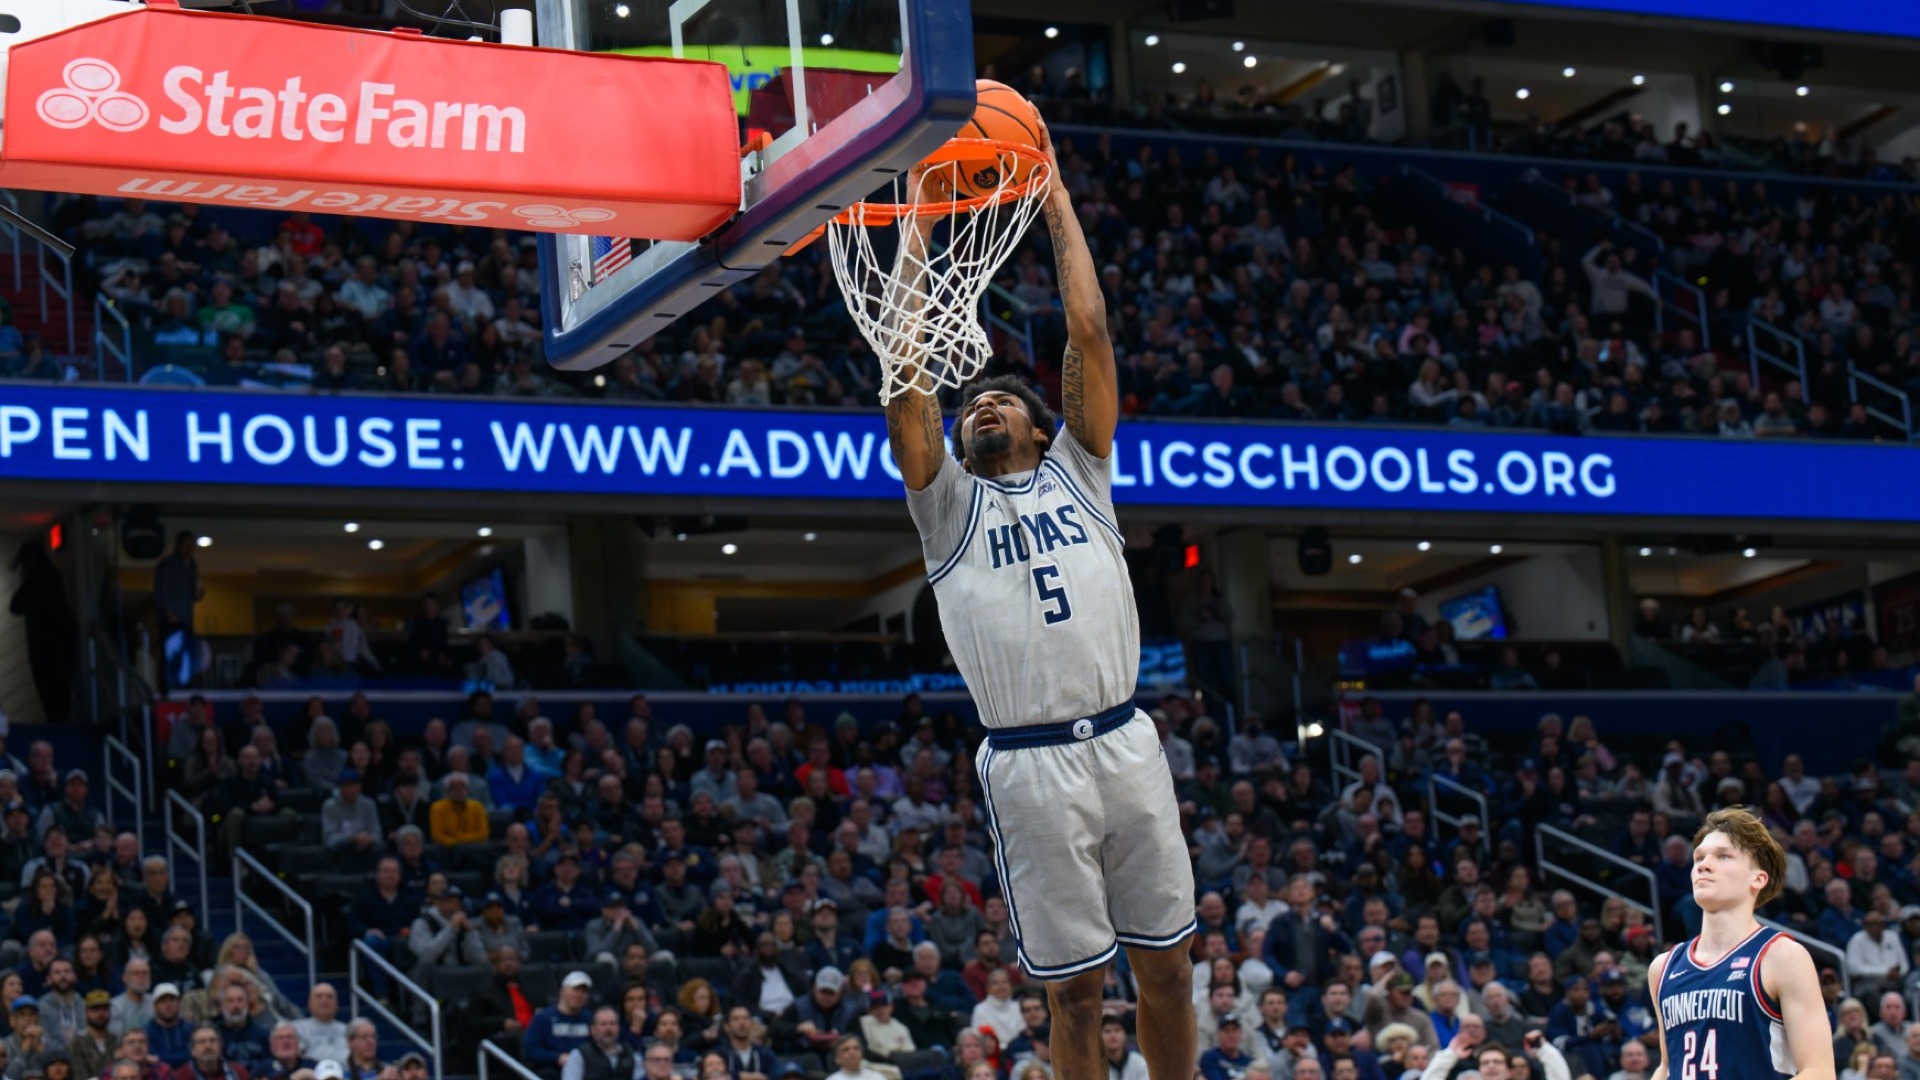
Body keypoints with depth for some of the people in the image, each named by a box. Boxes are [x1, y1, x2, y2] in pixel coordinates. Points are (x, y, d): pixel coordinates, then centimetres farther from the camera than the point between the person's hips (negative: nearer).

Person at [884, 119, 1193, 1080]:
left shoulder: (1075, 475, 15)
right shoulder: (950, 502, 10)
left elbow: (1089, 332, 8)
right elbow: (910, 367, 2)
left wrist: (1057, 203, 10)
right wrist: (916, 222, 4)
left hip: (1125, 742, 2)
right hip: (1029, 764, -2)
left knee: (1167, 968, 7)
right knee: (1075, 990, 2)